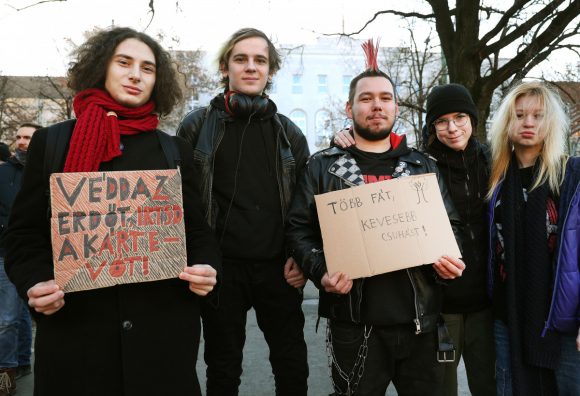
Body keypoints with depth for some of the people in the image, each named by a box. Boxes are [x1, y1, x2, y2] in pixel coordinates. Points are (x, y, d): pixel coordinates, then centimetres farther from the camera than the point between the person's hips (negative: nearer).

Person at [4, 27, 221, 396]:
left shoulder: (174, 150, 7)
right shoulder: (51, 142, 6)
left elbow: (197, 230, 7)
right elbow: (25, 232, 7)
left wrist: (205, 269, -12)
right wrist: (35, 282, -10)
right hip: (75, 327, 0)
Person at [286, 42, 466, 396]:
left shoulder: (424, 167, 11)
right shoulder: (323, 167, 3)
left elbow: (452, 225, 15)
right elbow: (300, 229, 1)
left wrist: (451, 261, -6)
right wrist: (321, 272, -15)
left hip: (420, 321, 3)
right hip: (354, 323, -2)